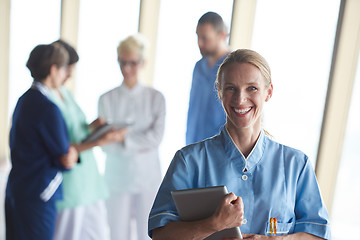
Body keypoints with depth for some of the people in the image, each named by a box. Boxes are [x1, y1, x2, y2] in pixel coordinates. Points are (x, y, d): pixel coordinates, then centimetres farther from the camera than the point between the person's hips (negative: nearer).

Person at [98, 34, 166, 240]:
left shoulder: (155, 98, -2)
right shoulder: (107, 99, -2)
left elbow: (156, 137, -11)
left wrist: (123, 138, -15)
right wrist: (138, 143, -18)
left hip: (148, 176, 0)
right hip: (118, 175, 0)